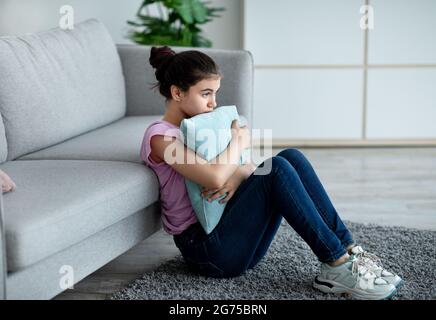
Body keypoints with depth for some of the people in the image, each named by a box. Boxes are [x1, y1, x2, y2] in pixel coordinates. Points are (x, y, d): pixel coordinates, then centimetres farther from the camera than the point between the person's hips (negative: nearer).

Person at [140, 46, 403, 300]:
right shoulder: (160, 136, -9)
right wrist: (238, 140, -7)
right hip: (206, 247, -8)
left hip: (228, 228, 8)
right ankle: (339, 266, -24)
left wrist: (237, 177, -14)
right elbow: (215, 177, -25)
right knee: (277, 168, -25)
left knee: (291, 157, -10)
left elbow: (251, 162, 10)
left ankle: (348, 251, -15)